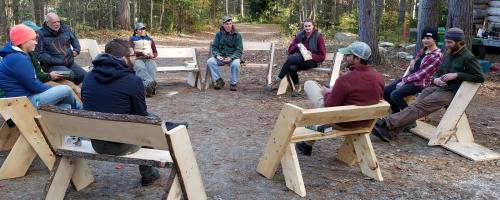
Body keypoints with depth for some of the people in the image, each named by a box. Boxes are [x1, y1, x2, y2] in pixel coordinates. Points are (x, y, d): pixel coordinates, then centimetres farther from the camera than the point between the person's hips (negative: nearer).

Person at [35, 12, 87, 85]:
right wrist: (60, 62, -18)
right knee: (70, 75, -31)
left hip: (70, 62, 6)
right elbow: (40, 55, -13)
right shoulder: (41, 35, -9)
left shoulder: (65, 29, 8)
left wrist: (76, 50, 6)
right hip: (52, 65, -6)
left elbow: (74, 39, 27)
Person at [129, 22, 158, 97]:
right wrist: (142, 53, -18)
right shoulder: (133, 39, 18)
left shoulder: (150, 39, 27)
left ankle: (148, 87, -62)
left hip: (149, 59, 2)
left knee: (151, 68, -38)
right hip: (138, 59, -2)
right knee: (140, 68, -40)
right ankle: (150, 83, -68)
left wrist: (152, 55, -5)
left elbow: (156, 52, 21)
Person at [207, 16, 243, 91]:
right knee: (210, 61, -24)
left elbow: (239, 50, -6)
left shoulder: (237, 35, -3)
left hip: (233, 57, -3)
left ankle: (233, 83, -13)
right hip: (221, 56, 3)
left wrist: (231, 58, -23)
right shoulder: (219, 34, 4)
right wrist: (217, 55, -15)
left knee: (235, 64, -36)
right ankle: (218, 80, -10)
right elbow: (214, 47, 7)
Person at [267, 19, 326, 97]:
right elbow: (290, 49, 5)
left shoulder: (318, 36, -3)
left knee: (290, 58, -29)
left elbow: (322, 55, -4)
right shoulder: (300, 35, 9)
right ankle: (297, 86, -13)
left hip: (313, 61, -4)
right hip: (300, 59, 4)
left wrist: (312, 55, -20)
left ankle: (277, 80, -19)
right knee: (292, 68, -33)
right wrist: (297, 45, -15)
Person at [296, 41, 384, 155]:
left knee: (309, 84, 2)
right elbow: (379, 97, 10)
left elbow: (330, 106, -20)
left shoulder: (345, 80, -28)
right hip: (365, 123, 7)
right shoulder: (379, 77, -8)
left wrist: (326, 92, 2)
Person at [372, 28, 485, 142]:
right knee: (415, 106, -16)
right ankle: (390, 132, -29)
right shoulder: (449, 55, 17)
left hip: (449, 92, -7)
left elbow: (480, 78, -10)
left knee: (419, 107, -24)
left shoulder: (468, 58, -6)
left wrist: (457, 75, -16)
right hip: (436, 87, 7)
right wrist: (435, 79, 1)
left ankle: (386, 123, -33)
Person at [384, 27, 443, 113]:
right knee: (386, 90, -3)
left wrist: (405, 81, -17)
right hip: (410, 78, 9)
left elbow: (423, 73, -19)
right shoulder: (424, 50, 12)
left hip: (421, 82, -9)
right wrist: (413, 62, 1)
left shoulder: (437, 55, -13)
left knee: (395, 95, -28)